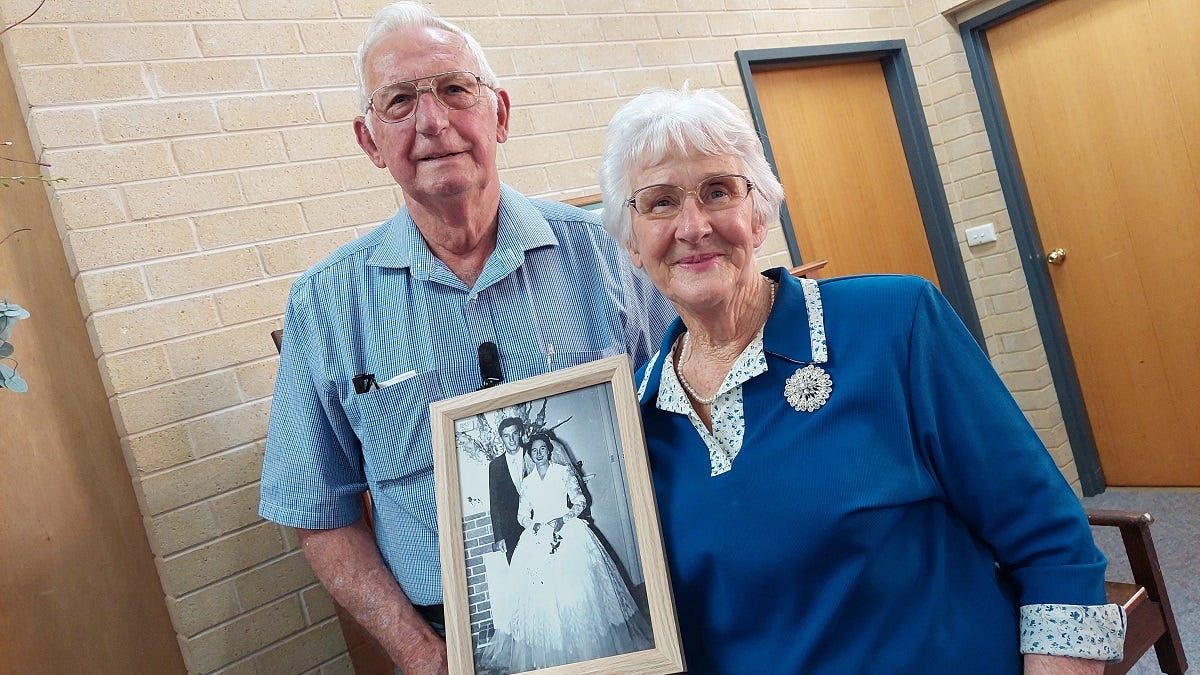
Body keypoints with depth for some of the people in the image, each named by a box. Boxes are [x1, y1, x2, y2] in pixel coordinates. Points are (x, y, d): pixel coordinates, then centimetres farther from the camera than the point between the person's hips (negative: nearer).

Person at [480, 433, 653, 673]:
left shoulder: (564, 472, 3)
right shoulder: (527, 482, 12)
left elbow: (580, 502, 1)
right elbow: (522, 515, 13)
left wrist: (563, 519, -14)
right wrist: (533, 524, -8)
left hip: (567, 533, -3)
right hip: (538, 538, 3)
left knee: (576, 588, -7)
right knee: (542, 598, -3)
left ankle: (586, 651, 3)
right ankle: (548, 655, 5)